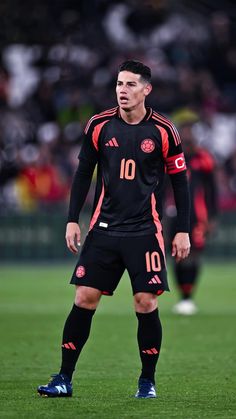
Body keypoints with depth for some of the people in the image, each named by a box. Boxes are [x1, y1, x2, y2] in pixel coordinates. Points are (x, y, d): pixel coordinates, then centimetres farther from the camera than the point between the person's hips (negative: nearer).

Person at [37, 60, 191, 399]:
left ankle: (148, 380, 11)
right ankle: (64, 378, 4)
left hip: (145, 231, -2)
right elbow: (83, 173, 11)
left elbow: (180, 180, 4)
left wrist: (183, 231, 1)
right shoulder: (99, 126, 2)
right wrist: (73, 220, 5)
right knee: (84, 298, -3)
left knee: (146, 303, -6)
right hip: (104, 228, 2)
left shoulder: (163, 131, -3)